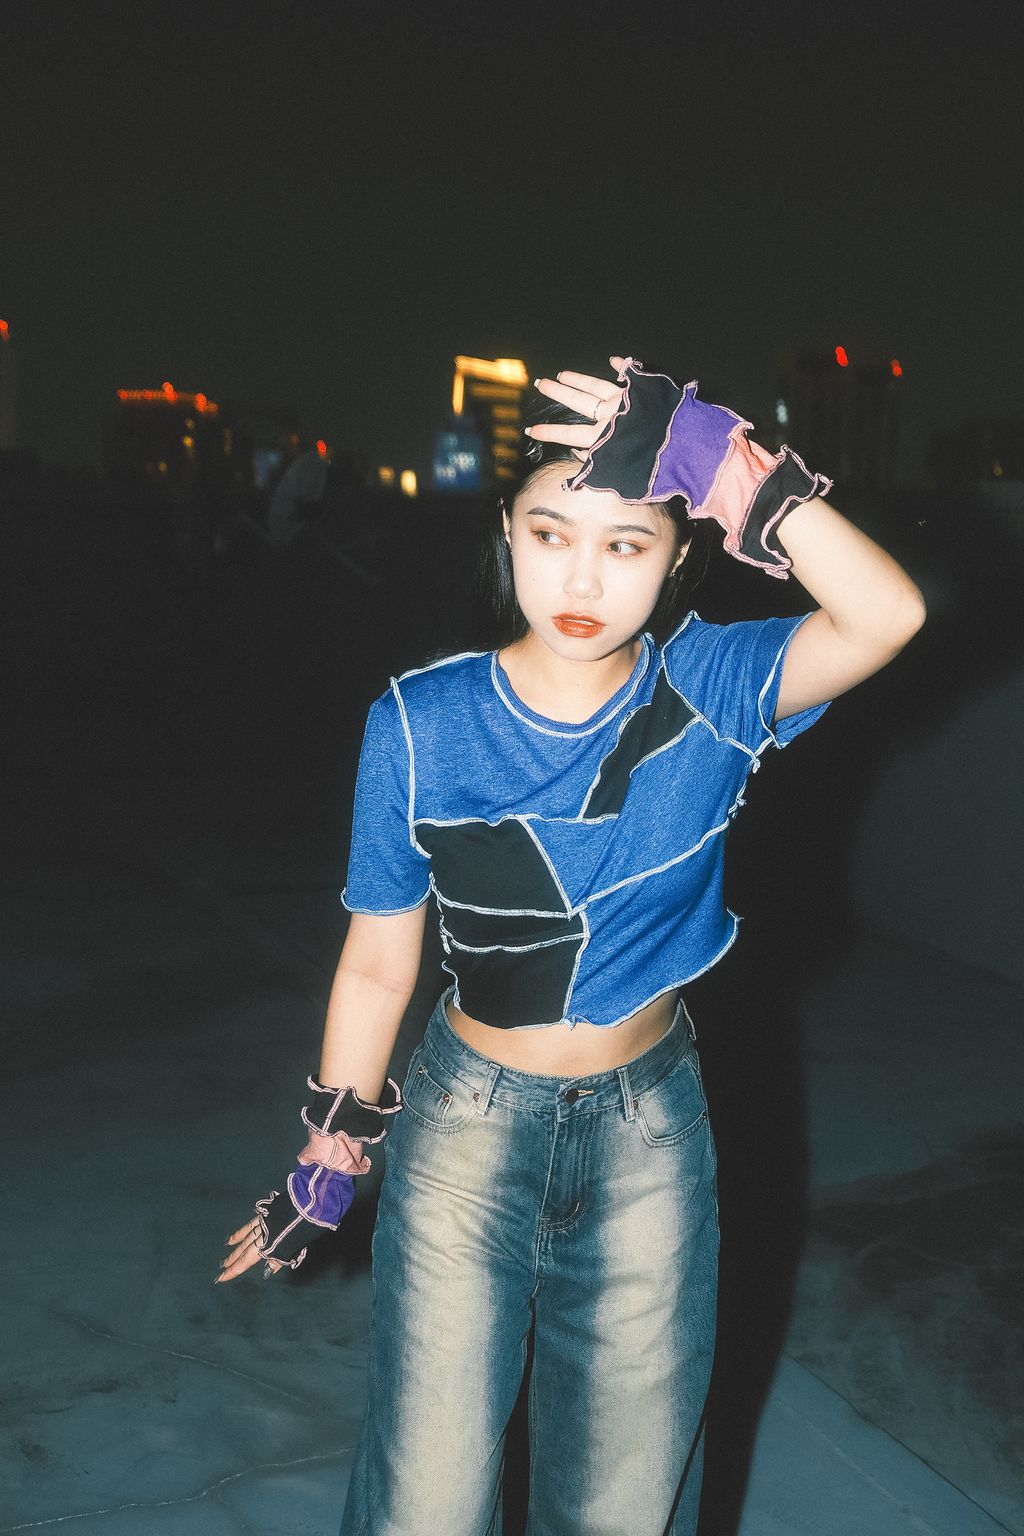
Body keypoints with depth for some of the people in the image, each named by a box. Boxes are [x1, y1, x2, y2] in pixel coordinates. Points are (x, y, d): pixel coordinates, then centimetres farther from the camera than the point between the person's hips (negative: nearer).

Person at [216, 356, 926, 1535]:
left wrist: (725, 464, -34)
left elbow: (887, 614, -30)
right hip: (471, 1127, -1)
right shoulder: (420, 728, -13)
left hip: (651, 1129, 1)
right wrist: (326, 1163, 4)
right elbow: (377, 965, -4)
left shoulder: (706, 689, -12)